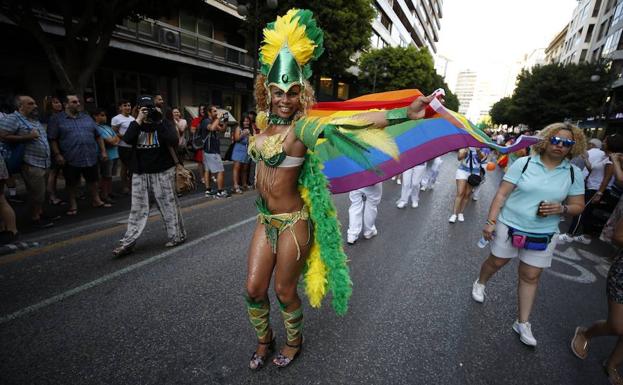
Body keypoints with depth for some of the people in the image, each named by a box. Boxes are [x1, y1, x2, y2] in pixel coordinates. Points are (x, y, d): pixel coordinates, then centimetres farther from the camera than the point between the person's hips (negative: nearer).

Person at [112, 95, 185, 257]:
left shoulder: (164, 123, 1)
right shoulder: (136, 125, 10)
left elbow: (173, 141, -19)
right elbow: (127, 140, -12)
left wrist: (160, 121, -18)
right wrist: (138, 120, -14)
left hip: (162, 171, -3)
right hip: (140, 173, 3)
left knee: (168, 205, 3)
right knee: (137, 209, 5)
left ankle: (177, 235, 16)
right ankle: (127, 243, 8)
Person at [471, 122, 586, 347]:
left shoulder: (574, 173, 1)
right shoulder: (524, 163, -8)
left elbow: (578, 206, 6)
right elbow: (502, 194, -9)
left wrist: (561, 208, -17)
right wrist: (490, 222, -13)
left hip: (543, 234, 2)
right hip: (509, 226, -2)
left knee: (531, 277, 9)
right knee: (497, 261, 13)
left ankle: (523, 323, 23)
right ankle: (480, 284, 44)